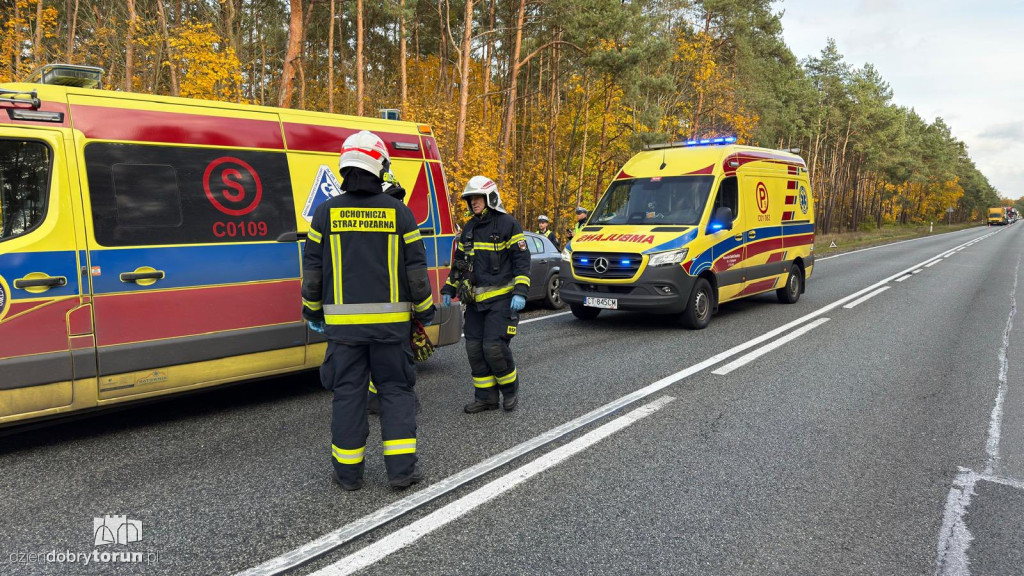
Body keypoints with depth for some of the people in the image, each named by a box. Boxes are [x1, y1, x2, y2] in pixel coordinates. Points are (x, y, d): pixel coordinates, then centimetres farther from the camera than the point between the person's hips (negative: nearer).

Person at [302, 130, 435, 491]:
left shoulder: (326, 213, 0)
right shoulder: (398, 212, -2)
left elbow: (312, 267, 4)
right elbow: (416, 268, 1)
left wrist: (312, 311, 17)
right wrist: (424, 309, 13)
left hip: (343, 322, 1)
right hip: (390, 321, 0)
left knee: (348, 392, 9)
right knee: (396, 389, 9)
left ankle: (348, 471, 17)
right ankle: (402, 468, 9)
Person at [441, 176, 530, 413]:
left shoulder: (507, 224, -5)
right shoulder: (469, 228, 14)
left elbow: (522, 260, -8)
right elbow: (459, 261, 23)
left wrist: (520, 292, -17)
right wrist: (449, 289, 17)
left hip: (501, 298, -7)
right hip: (476, 300, 7)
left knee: (494, 347, -12)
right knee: (475, 348, 4)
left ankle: (510, 390, 12)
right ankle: (486, 397, 16)